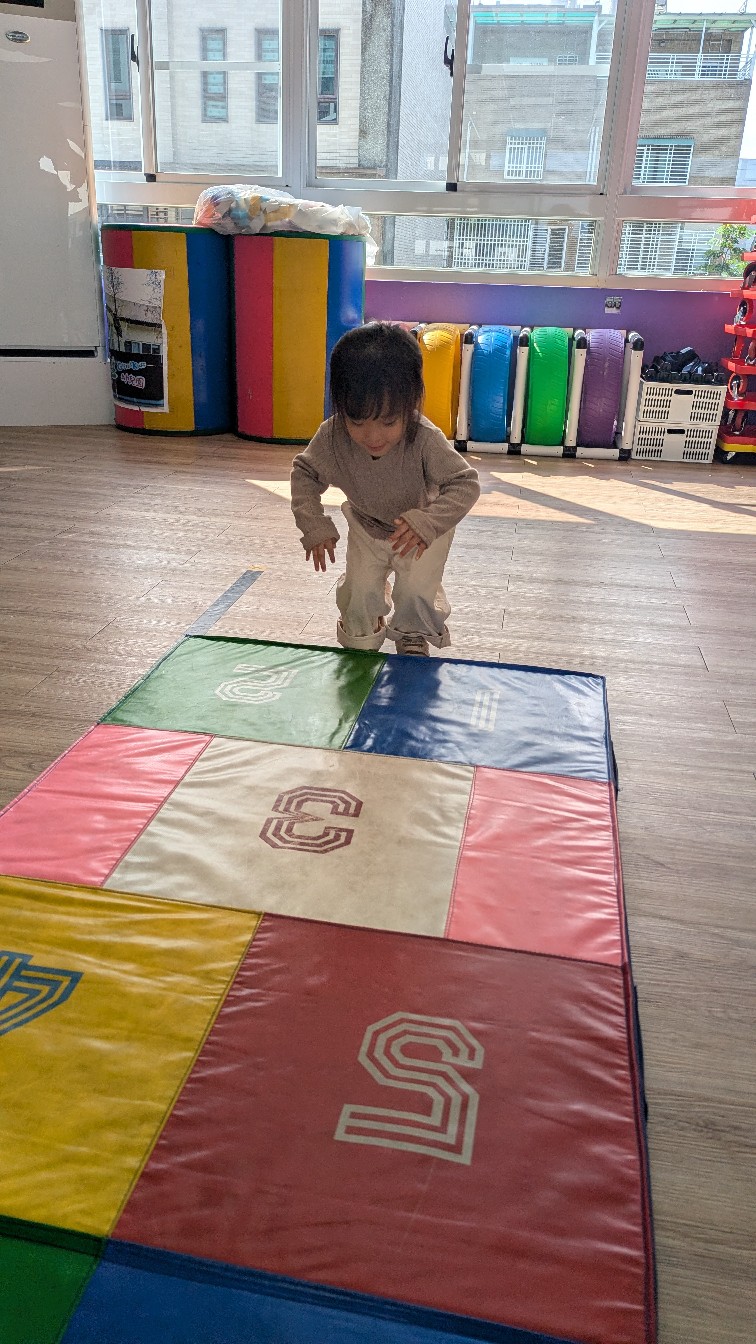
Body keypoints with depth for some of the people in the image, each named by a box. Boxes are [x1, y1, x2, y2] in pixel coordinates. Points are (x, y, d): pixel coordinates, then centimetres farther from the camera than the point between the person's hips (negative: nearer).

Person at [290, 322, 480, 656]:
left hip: (420, 529, -2)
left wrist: (428, 522, -49)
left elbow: (466, 483, -33)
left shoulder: (425, 441, -40)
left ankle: (413, 638, 30)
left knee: (417, 589, -6)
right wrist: (314, 525, -25)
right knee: (359, 589, 8)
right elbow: (304, 472, -14)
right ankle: (361, 640, 43)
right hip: (366, 525, 3)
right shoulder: (332, 437, -33)